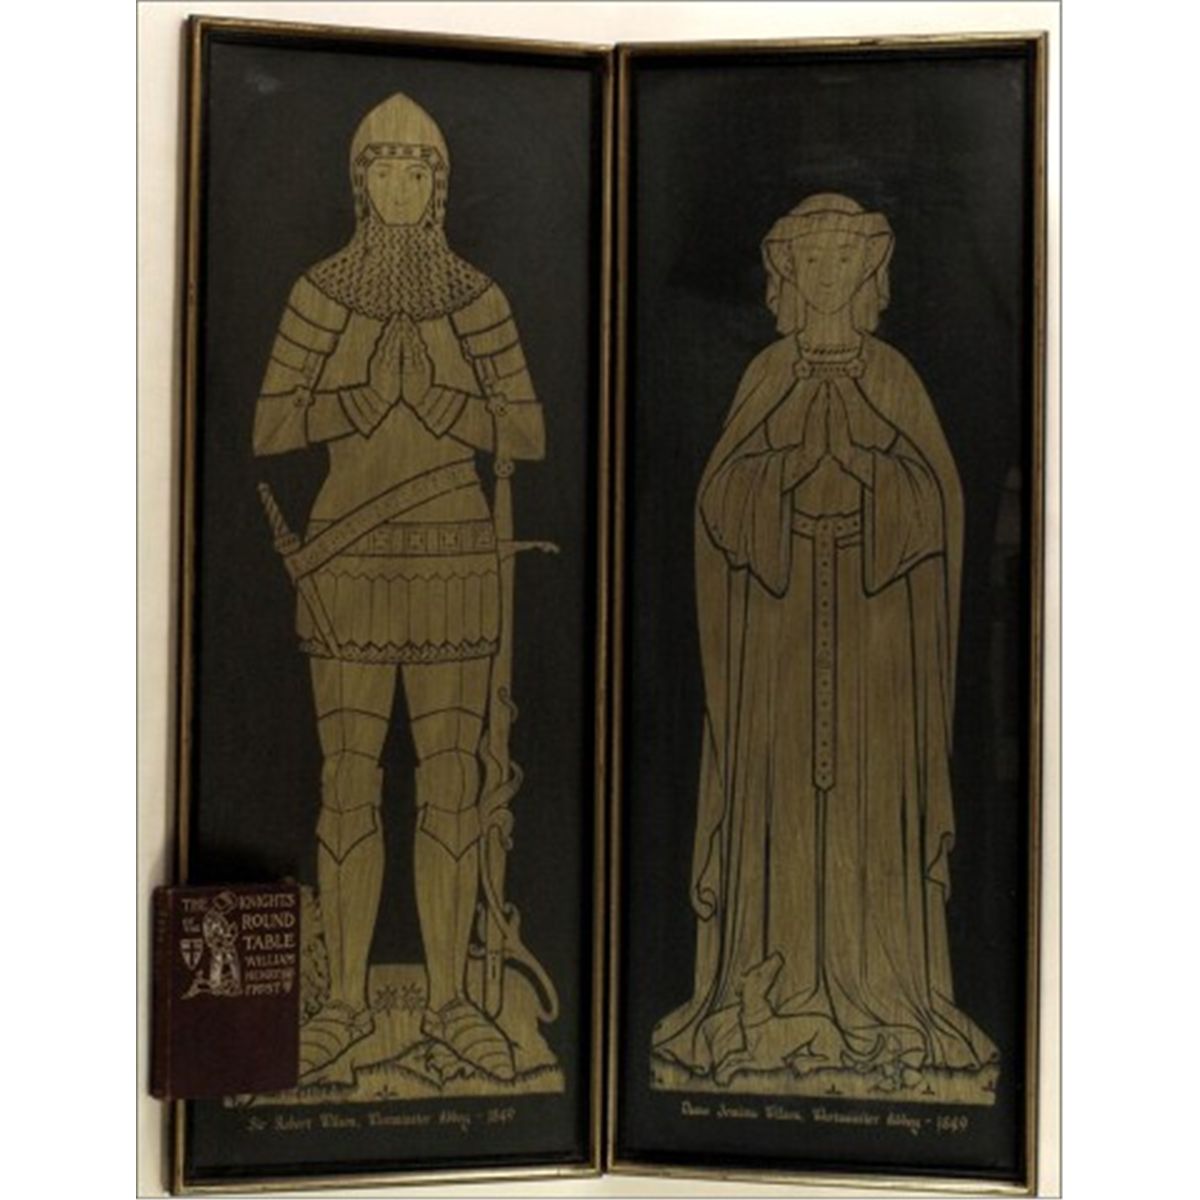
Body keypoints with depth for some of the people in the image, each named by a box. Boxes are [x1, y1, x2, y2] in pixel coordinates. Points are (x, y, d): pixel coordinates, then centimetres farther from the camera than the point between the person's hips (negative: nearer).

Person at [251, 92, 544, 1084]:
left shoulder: (478, 298, 4)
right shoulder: (320, 292, 3)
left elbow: (529, 435, 0)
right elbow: (269, 430, -3)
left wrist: (435, 401, -11)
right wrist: (365, 400, -14)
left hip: (455, 560, 0)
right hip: (348, 560, 0)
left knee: (453, 783, 2)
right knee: (349, 782, 3)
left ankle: (450, 999, 15)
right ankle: (347, 998, 17)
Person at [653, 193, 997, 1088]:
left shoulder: (894, 378, 8)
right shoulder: (767, 377, 8)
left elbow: (938, 498, 3)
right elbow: (721, 496, 1)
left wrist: (863, 472, -10)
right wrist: (795, 480, -12)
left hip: (877, 619, 0)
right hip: (780, 617, 0)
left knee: (877, 785, 1)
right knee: (779, 784, -1)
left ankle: (880, 992, 12)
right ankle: (778, 997, 9)